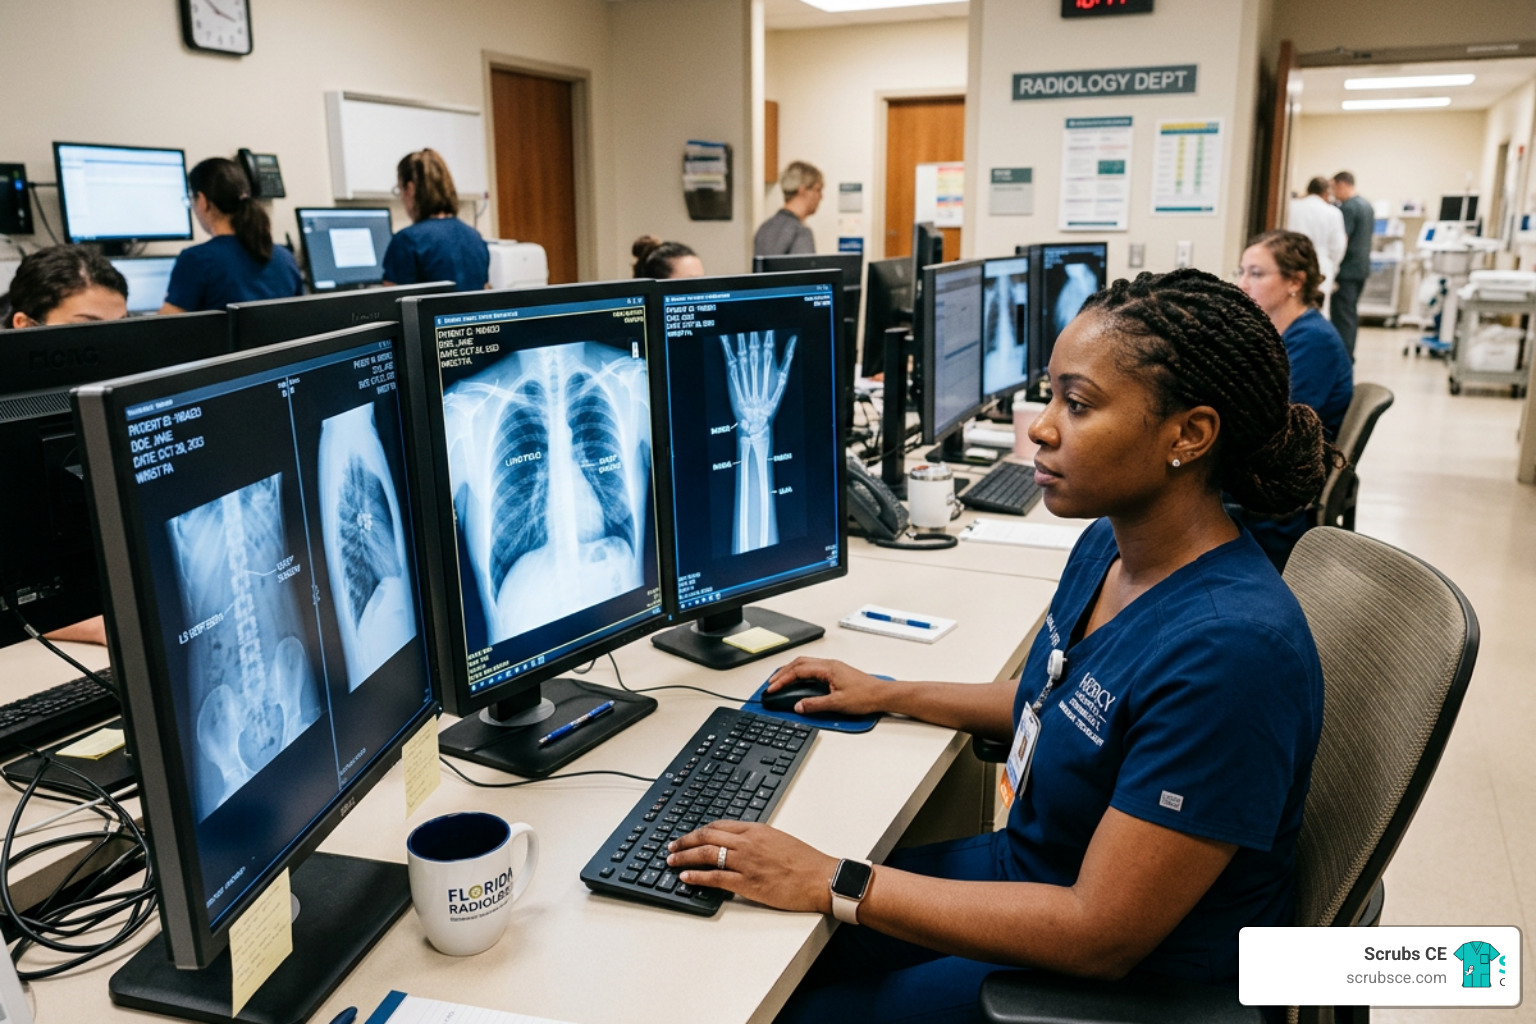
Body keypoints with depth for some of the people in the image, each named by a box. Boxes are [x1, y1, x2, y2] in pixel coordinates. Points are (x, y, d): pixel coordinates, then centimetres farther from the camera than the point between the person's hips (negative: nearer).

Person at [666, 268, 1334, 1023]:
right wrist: (890, 696, 13)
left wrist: (832, 884, -26)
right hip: (1034, 869, 8)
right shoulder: (1108, 544, -4)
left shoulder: (1230, 647, -33)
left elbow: (1102, 936, -28)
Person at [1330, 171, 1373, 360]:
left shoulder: (1347, 207, -15)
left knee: (1342, 315, -7)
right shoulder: (1367, 205, 15)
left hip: (1347, 269, -10)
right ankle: (1348, 355, 21)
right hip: (1362, 267, 10)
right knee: (1351, 313, 15)